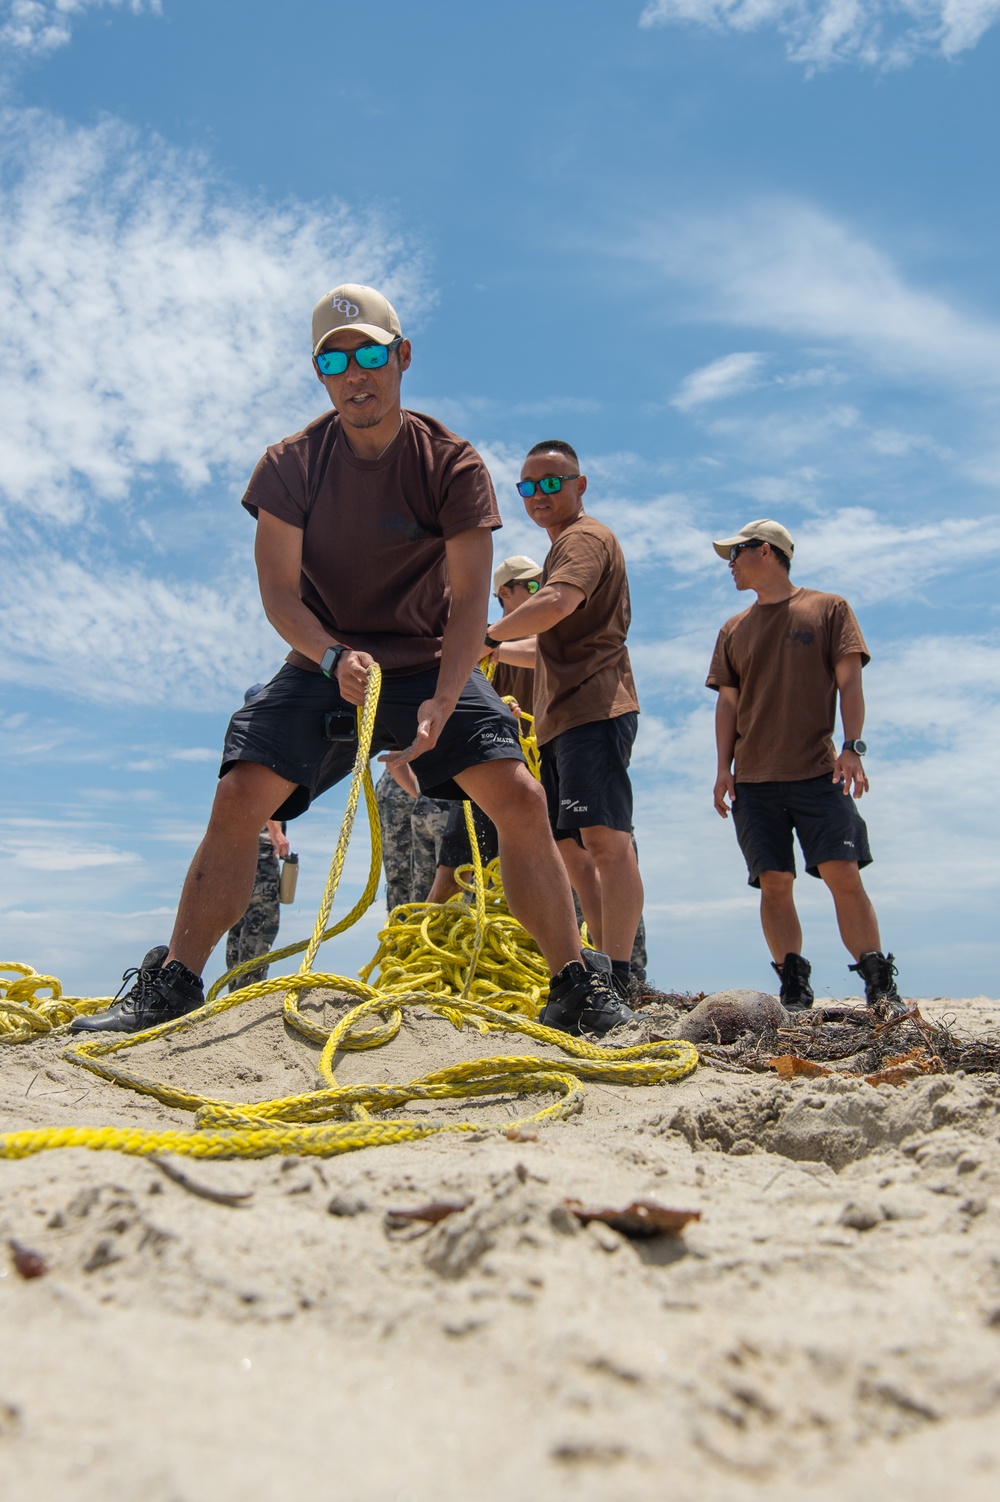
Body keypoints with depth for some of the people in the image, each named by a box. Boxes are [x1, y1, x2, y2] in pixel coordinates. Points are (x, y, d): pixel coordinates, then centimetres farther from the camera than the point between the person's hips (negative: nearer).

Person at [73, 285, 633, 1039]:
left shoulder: (451, 462, -10)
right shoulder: (292, 464, -5)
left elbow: (470, 599, -17)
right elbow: (278, 589, -10)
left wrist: (441, 703, -32)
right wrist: (334, 657, -31)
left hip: (430, 664, -1)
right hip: (325, 662, 1)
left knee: (521, 797, -18)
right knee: (237, 798, -15)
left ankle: (579, 985, -5)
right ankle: (171, 983, -3)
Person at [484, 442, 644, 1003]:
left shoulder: (586, 537, -2)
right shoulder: (567, 546, 31)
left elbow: (556, 604, -24)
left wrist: (486, 634, -11)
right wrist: (494, 651, 30)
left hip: (593, 709, -11)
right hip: (563, 716, 11)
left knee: (604, 838, -18)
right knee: (573, 848, 9)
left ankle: (616, 978, -22)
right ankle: (606, 968, 13)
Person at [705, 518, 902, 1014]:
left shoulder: (828, 608, 9)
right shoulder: (734, 630, 18)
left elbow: (848, 681, 2)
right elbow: (727, 702, 15)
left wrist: (852, 746, -10)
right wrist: (724, 767, 5)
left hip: (818, 772, -3)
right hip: (754, 779, 3)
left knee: (844, 875, -10)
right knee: (774, 884, -2)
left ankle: (881, 988, -4)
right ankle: (795, 991, 4)